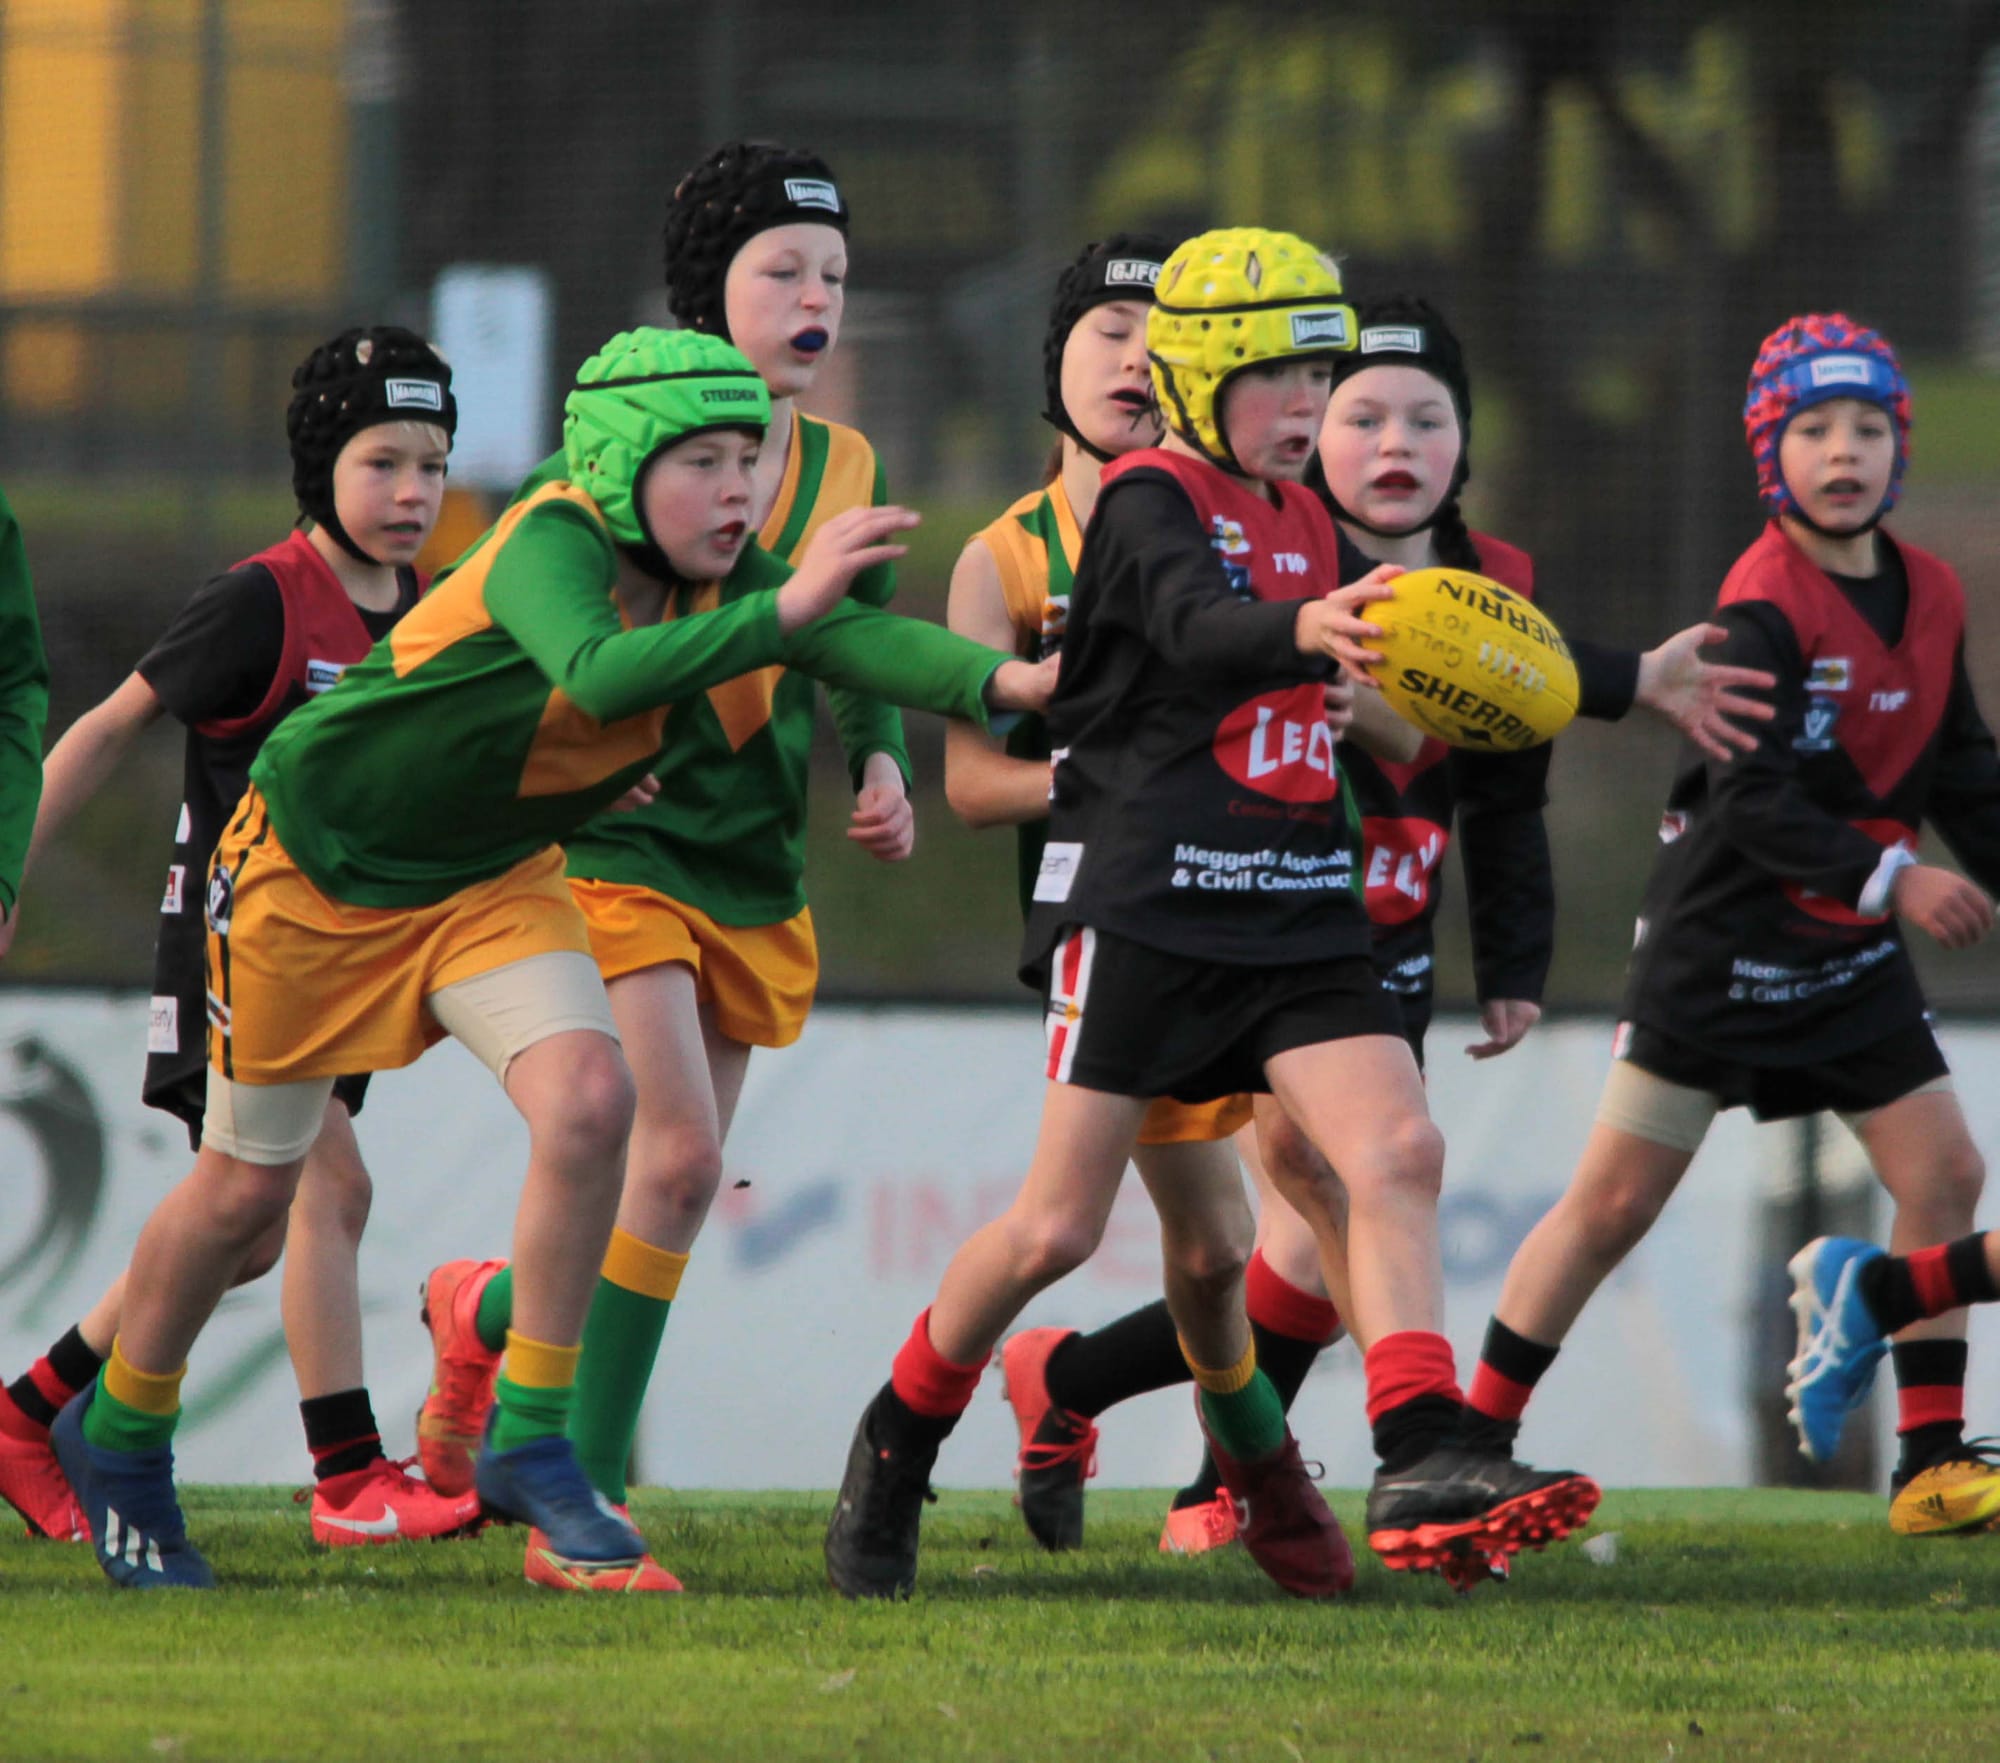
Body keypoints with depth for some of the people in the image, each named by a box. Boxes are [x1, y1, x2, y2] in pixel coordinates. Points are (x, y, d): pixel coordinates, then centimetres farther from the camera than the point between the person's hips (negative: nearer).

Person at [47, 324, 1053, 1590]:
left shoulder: (718, 572, -12)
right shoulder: (552, 545, -31)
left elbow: (860, 639, -28)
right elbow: (601, 673, -52)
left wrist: (1004, 679, -46)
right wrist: (780, 611, -61)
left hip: (489, 876, 6)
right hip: (316, 861, -6)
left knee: (589, 1101, -19)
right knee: (250, 1189, 6)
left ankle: (529, 1440, -7)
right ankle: (119, 1437, 32)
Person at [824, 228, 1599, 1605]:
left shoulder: (1306, 522, 15)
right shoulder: (1152, 501, -8)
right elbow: (1200, 635, -32)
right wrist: (1310, 634, -50)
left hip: (1298, 914, 6)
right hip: (1146, 907, -6)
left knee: (1399, 1150, -15)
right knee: (1060, 1227, -6)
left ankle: (1422, 1464, -19)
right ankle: (898, 1442, 17)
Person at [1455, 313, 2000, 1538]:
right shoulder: (1765, 606, -18)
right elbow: (1752, 799, -26)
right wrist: (1891, 879, -32)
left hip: (1855, 955, 7)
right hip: (1724, 941, -7)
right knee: (1616, 1199, -4)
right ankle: (1478, 1438, 5)